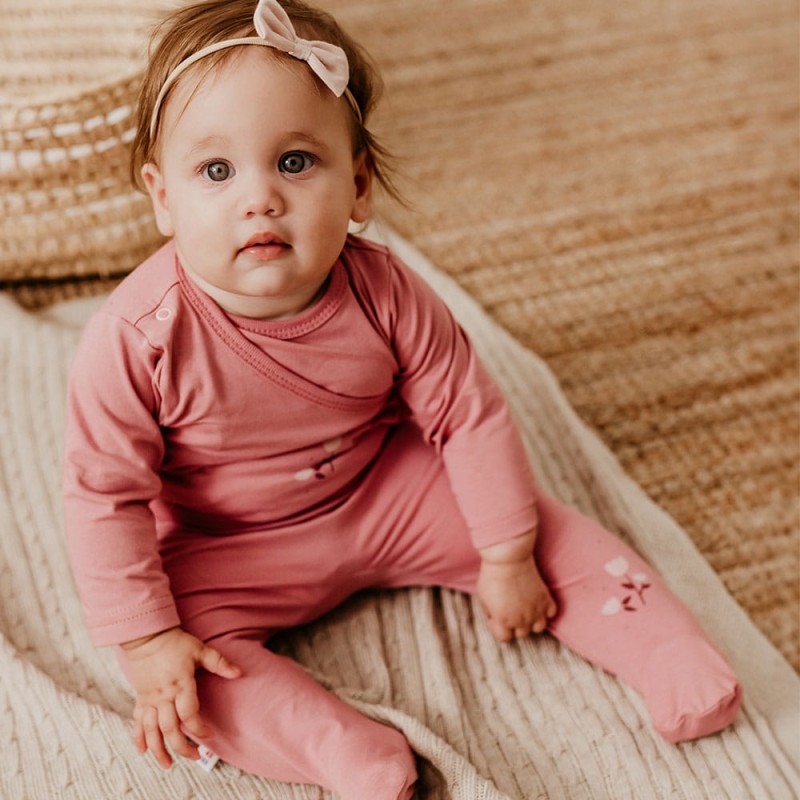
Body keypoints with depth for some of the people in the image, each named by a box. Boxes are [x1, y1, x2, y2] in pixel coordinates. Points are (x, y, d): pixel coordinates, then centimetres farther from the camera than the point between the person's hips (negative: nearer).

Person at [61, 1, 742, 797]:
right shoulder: (136, 338, -30)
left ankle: (663, 650, 8)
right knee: (184, 671, -26)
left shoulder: (383, 294, -23)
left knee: (543, 526, -5)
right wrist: (145, 639, -21)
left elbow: (469, 415, -11)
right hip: (228, 550, -2)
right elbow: (105, 494, -20)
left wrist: (506, 558, -6)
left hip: (389, 493, 2)